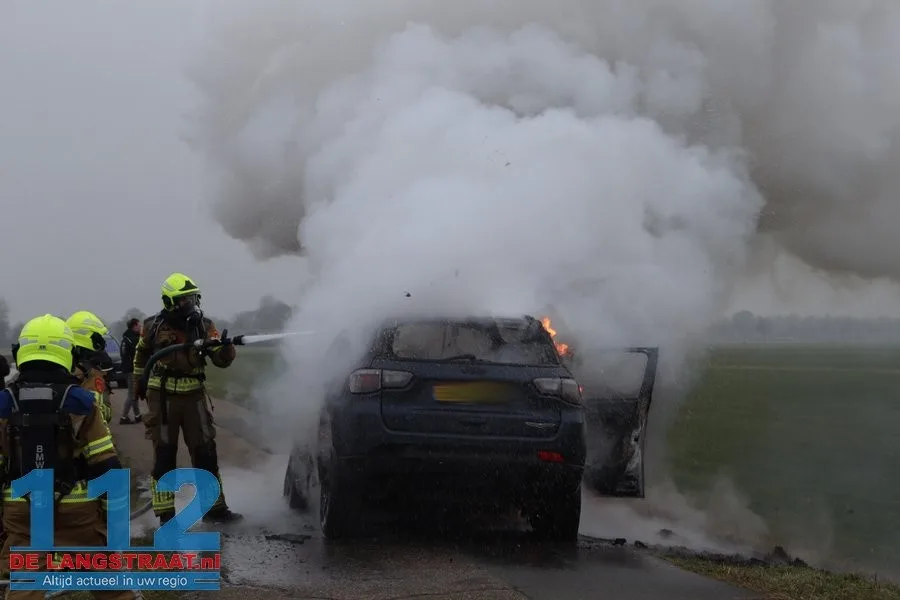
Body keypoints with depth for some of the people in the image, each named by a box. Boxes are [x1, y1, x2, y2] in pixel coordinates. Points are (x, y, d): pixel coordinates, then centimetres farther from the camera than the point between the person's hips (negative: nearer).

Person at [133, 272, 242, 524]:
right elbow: (141, 353, 15)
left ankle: (214, 507, 17)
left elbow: (221, 360, -10)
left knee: (205, 453, 6)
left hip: (194, 397, 2)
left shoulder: (203, 325, -3)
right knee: (164, 456, 0)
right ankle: (166, 514, 5)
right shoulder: (153, 326, -5)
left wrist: (226, 349, -31)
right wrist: (139, 383, 19)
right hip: (162, 399, -2)